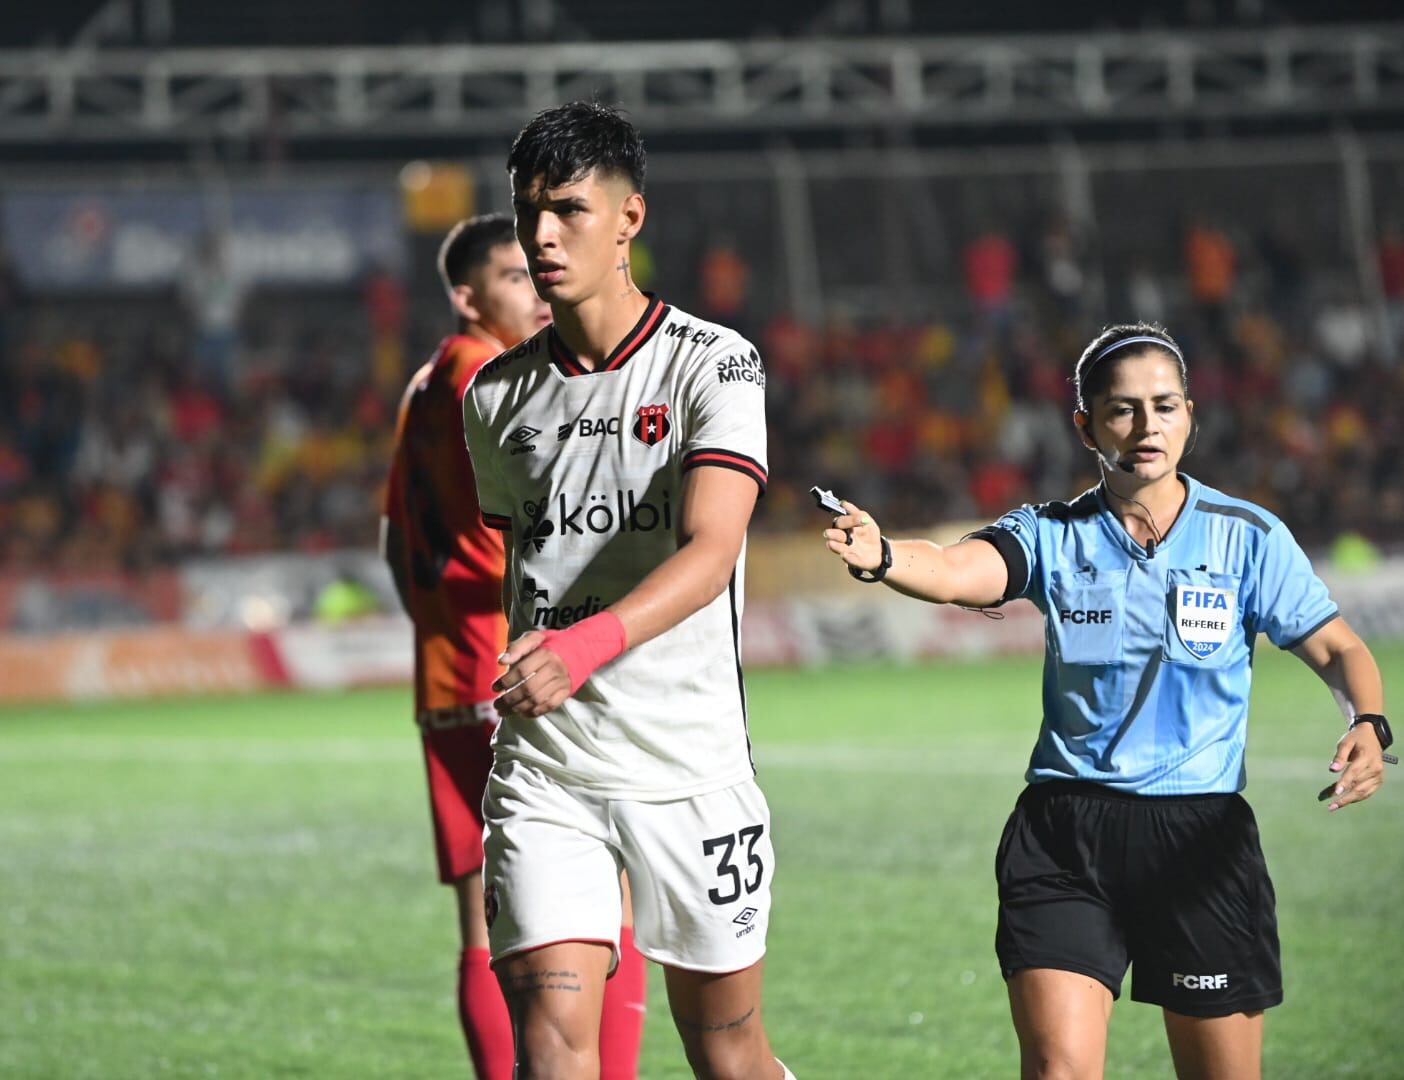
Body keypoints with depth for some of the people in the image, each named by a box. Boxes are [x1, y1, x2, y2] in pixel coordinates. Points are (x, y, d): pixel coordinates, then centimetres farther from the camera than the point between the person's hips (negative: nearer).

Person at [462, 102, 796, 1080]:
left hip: (691, 768, -2)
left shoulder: (714, 365, -6)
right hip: (542, 773, 3)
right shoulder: (497, 395, 9)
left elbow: (710, 549, -21)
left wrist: (585, 645, -36)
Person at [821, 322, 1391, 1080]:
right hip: (1065, 838, 0)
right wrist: (880, 557, -41)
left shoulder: (1246, 536, 1)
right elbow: (954, 571, -17)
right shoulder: (1053, 536, 1)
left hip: (1202, 835, 0)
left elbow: (1336, 650, 3)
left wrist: (1368, 725, -20)